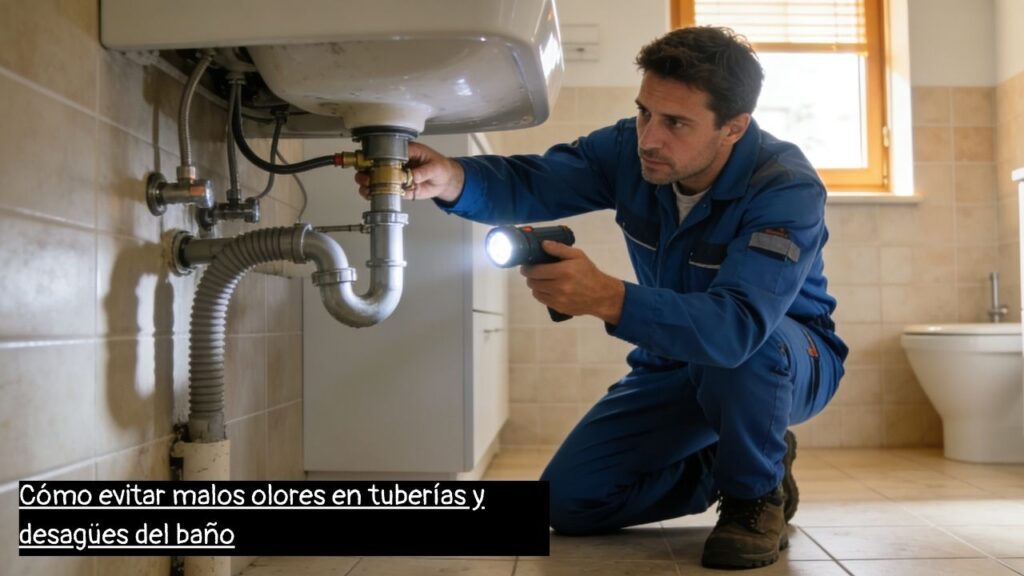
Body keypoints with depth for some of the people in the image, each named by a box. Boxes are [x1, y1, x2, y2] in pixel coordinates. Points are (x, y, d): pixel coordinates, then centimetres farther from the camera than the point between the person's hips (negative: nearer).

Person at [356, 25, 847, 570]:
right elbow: (529, 183, -25)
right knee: (569, 500, -5)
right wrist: (450, 178, -46)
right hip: (675, 363, 5)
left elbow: (736, 326, -46)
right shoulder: (630, 148, -15)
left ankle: (757, 492, -11)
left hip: (789, 361, -5)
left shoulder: (788, 190, -31)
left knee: (738, 347, -42)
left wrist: (606, 297, -58)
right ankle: (725, 471, 17)